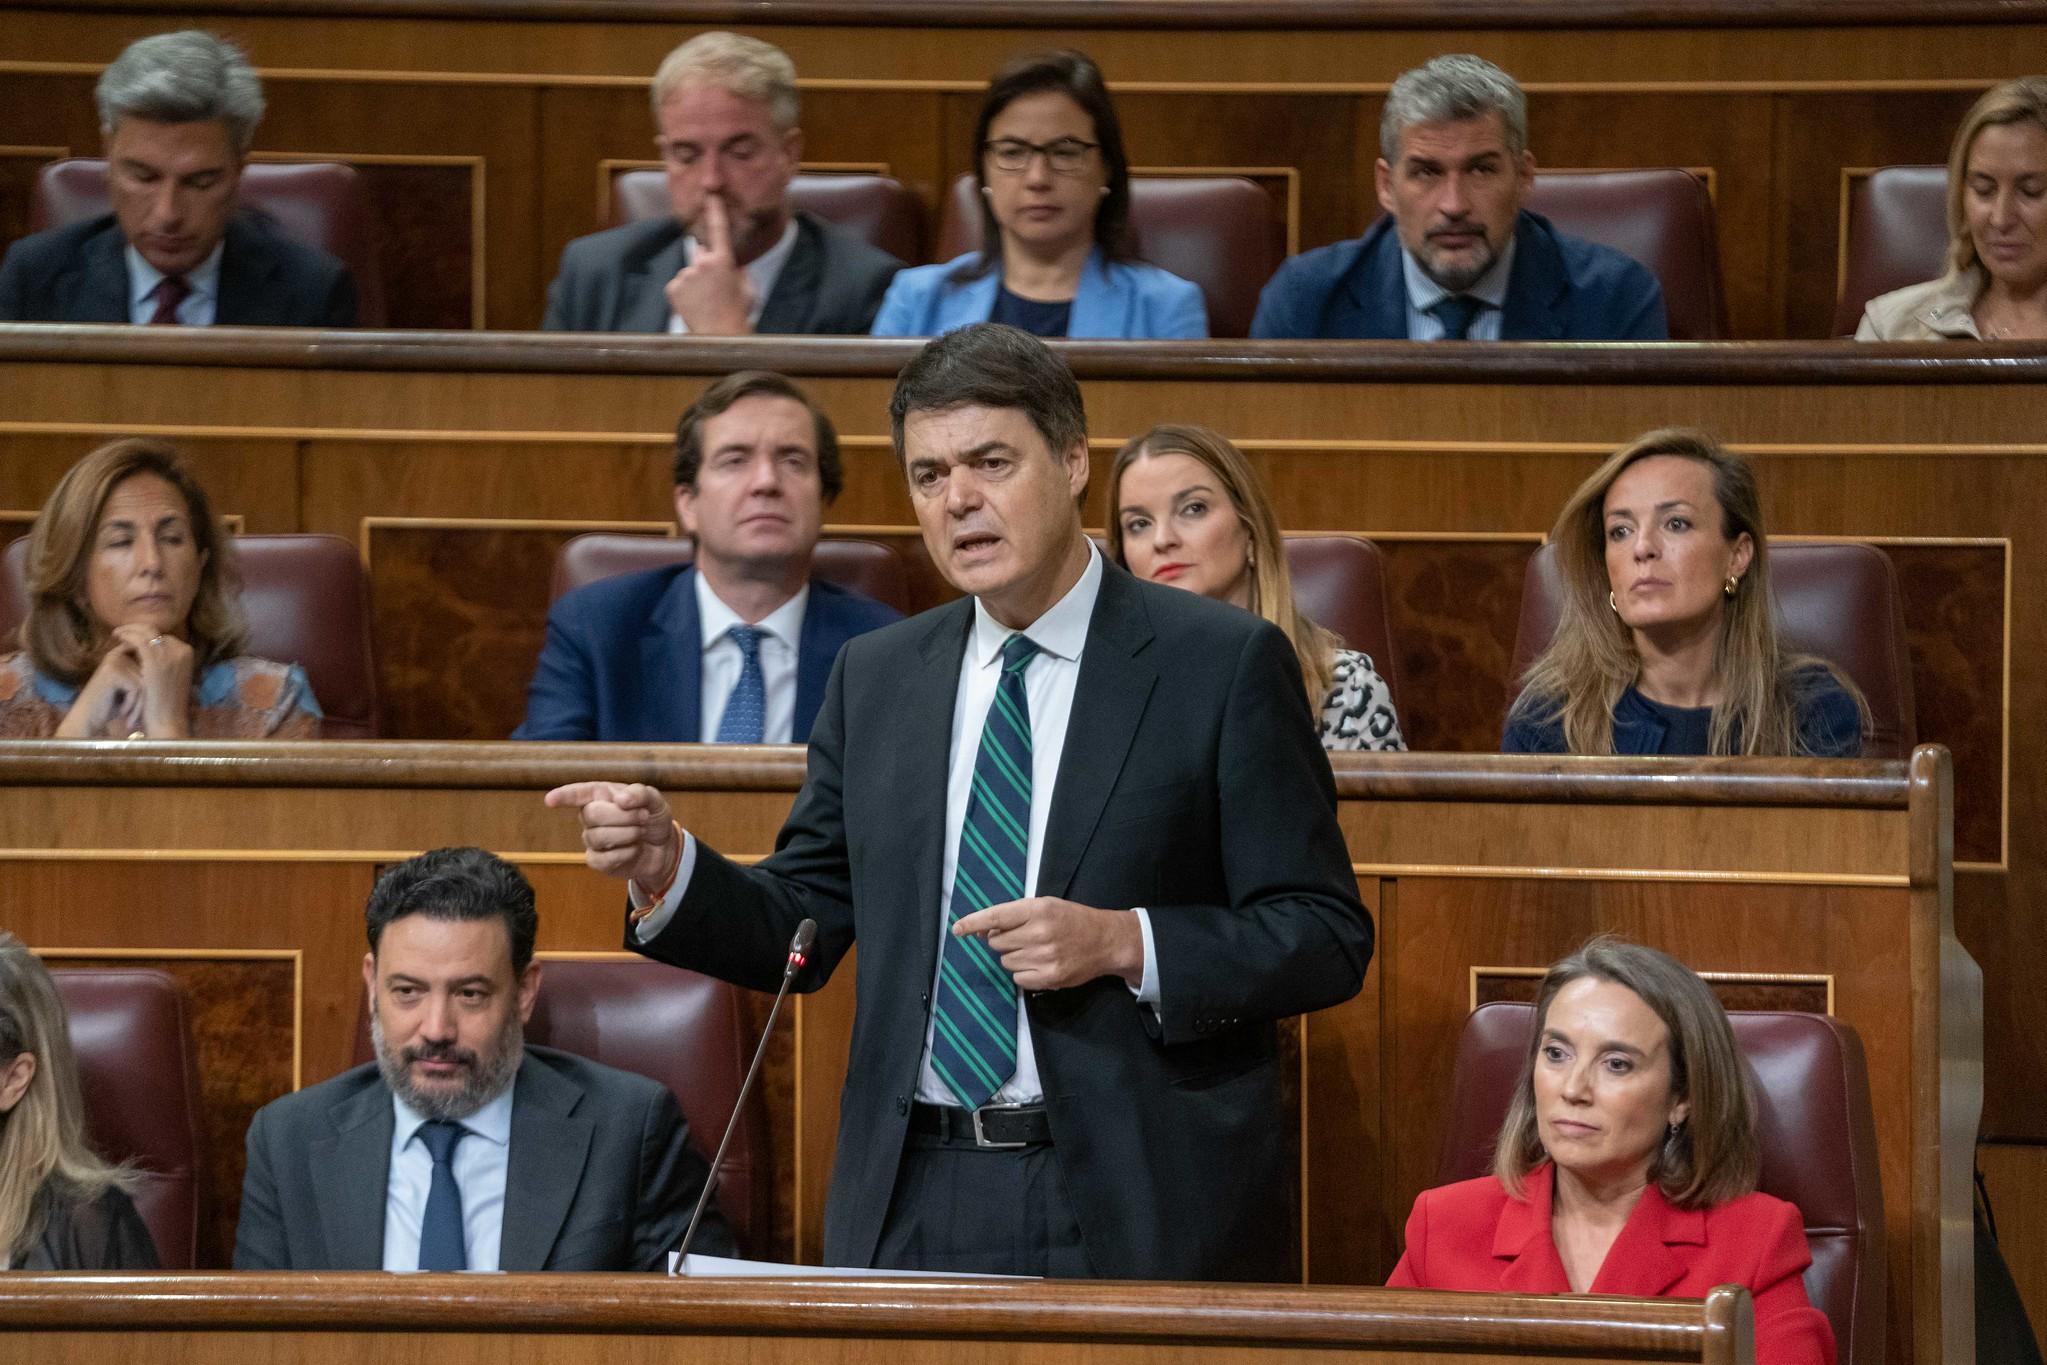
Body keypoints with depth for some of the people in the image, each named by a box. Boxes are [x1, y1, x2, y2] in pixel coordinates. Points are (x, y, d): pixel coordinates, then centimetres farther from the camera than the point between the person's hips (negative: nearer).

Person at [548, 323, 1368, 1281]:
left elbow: (1327, 939, -5)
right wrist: (668, 868, -5)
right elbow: (801, 925, 14)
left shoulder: (1223, 664, -2)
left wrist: (1125, 944, -17)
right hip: (915, 1204, 4)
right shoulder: (875, 679, 13)